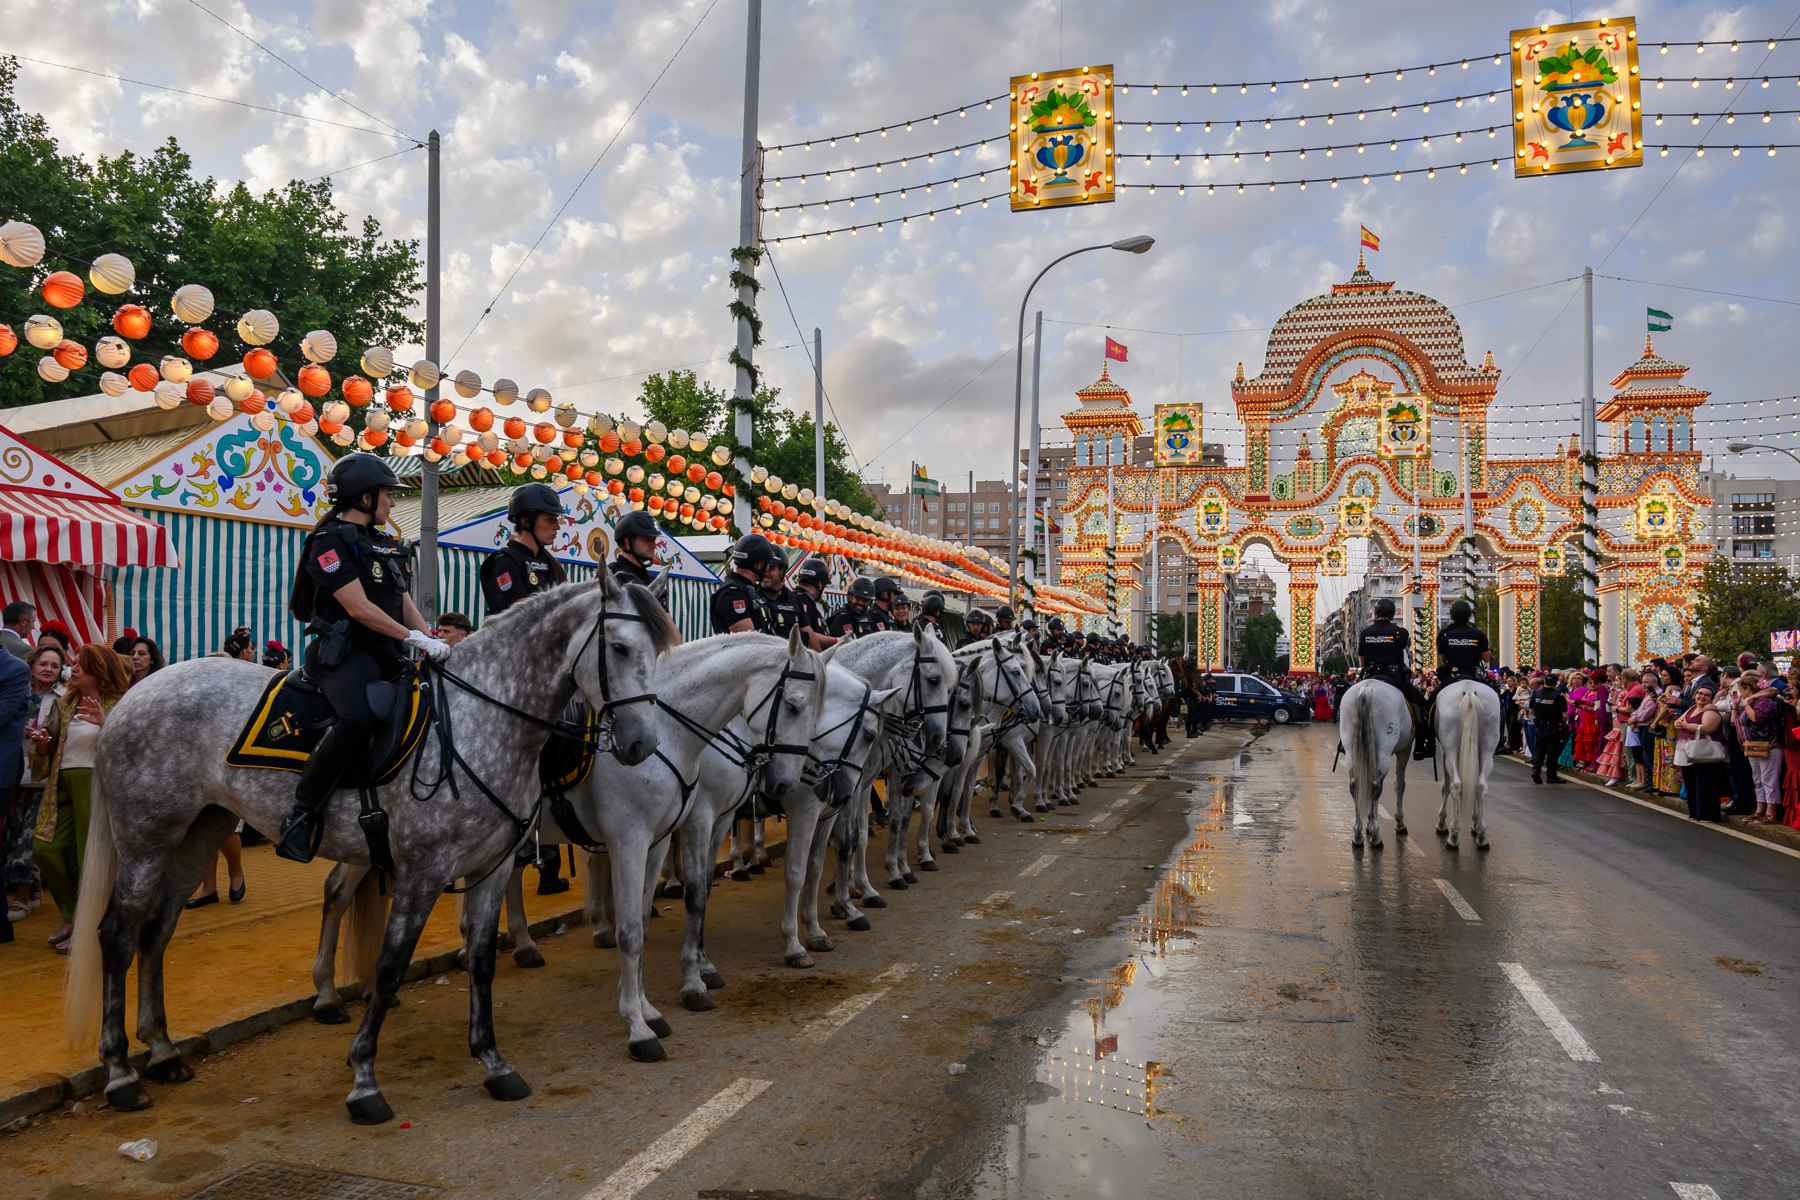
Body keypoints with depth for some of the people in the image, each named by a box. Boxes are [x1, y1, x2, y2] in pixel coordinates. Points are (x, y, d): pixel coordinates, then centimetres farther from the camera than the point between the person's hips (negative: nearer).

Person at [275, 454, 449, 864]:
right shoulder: (330, 541, -6)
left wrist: (433, 643, 3)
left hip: (387, 655, 9)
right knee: (357, 719, -36)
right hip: (343, 652, -9)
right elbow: (358, 608, -15)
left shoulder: (387, 546, 21)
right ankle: (303, 810, -22)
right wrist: (415, 638, -18)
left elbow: (406, 605, 18)